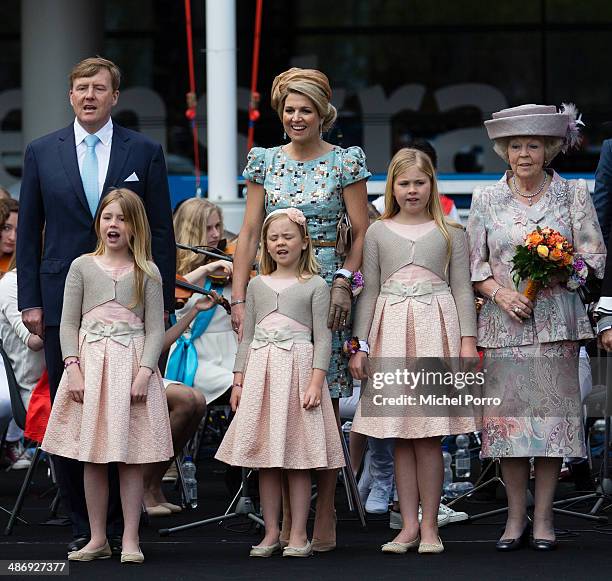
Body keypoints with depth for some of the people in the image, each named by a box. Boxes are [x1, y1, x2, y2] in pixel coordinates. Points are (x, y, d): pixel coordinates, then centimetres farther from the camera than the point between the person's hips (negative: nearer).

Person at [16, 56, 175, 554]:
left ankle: (123, 523, 7)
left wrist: (162, 298, -2)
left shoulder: (145, 152, 4)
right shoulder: (42, 153, 7)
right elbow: (29, 232, 8)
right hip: (63, 302, 1)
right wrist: (30, 300, 2)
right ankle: (82, 526, 9)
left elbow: (162, 231, 5)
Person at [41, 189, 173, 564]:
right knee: (92, 457, 4)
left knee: (131, 457, -1)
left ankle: (131, 539, 5)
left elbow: (155, 329, 1)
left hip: (133, 364, -1)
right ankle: (98, 539, 11)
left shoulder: (148, 272, 3)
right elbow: (69, 323, 4)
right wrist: (73, 368, -8)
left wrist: (144, 372, -12)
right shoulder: (82, 267, 6)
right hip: (90, 363, 1)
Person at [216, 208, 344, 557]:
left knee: (299, 457, -3)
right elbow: (248, 336, 16)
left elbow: (322, 338, -3)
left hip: (298, 368, -4)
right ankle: (271, 532, 11)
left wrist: (316, 382, -12)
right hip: (261, 370, 4)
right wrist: (239, 380, 9)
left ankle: (299, 534, 2)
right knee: (265, 457, 4)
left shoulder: (315, 286, 2)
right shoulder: (257, 285, 14)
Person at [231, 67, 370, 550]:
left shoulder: (346, 162, 2)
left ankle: (325, 515, 4)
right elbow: (250, 231, 7)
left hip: (326, 289, -2)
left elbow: (362, 231, 0)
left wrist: (344, 283, -13)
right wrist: (239, 296, 1)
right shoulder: (265, 161, 9)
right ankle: (288, 515, 5)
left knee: (325, 401, -1)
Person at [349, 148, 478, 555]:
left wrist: (468, 340, -3)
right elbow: (369, 291, 11)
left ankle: (429, 525, 3)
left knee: (429, 436, -4)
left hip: (435, 328, -2)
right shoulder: (378, 232, 11)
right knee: (400, 436, 2)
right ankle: (409, 525, 7)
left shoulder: (450, 232, 8)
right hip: (391, 330, 2)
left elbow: (462, 289, 6)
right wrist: (359, 345, 6)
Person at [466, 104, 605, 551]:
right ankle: (516, 517, 9)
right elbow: (474, 263, 8)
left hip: (556, 322, -1)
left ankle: (544, 518, 5)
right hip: (503, 324, 1)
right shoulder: (486, 199, 9)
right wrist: (501, 292, -9)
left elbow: (593, 256, 5)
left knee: (552, 411, -3)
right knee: (508, 415, -1)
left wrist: (559, 273, -13)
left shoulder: (572, 193, 6)